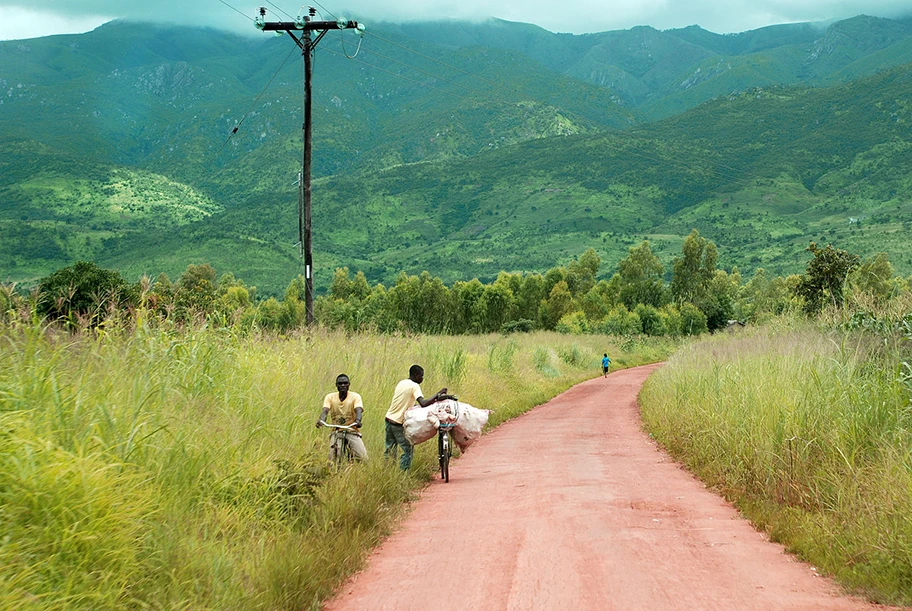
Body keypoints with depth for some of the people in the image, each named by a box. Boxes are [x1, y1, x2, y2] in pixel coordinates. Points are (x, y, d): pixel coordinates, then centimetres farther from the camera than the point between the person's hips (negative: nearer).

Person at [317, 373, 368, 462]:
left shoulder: (355, 396, -4)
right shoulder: (330, 397, 1)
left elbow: (358, 410, -20)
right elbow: (325, 410, -14)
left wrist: (357, 421, -43)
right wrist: (321, 420, -38)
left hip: (352, 432, -1)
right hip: (336, 432, 1)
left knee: (363, 457, -18)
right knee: (333, 459, -20)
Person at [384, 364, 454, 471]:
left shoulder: (401, 383, 12)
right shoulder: (414, 386, -13)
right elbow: (423, 403, -26)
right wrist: (438, 395, -19)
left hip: (389, 418, 8)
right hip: (398, 423, -8)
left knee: (390, 449, 17)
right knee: (407, 449, 1)